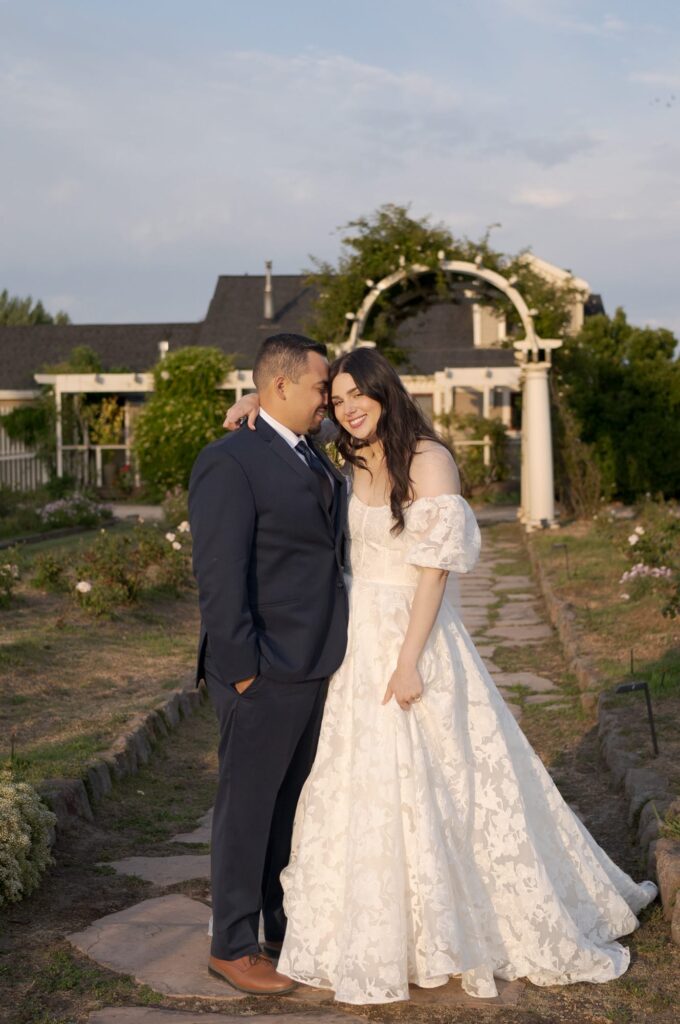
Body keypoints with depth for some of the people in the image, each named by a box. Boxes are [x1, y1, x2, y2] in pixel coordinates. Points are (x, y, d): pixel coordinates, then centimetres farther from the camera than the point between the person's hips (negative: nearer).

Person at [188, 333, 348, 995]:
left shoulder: (316, 461, 14)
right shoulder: (229, 463, -14)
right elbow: (219, 575, -18)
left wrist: (336, 654, 13)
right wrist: (241, 669, -19)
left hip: (316, 669, 8)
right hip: (264, 674, -8)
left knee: (294, 804, 17)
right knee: (247, 808, 4)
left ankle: (288, 927, 31)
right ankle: (231, 947, 17)